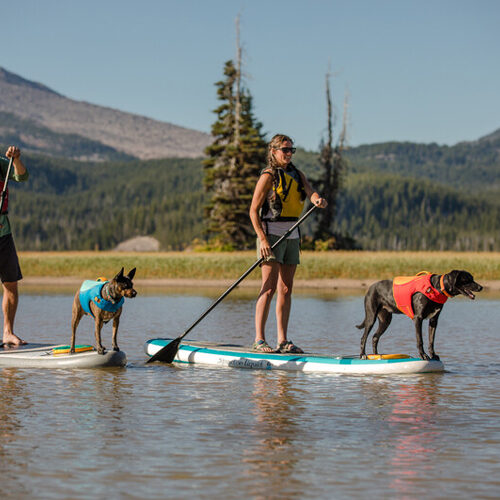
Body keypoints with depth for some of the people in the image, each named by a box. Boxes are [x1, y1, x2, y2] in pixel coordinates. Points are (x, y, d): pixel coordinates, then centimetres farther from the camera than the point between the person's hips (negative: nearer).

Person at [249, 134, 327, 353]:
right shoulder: (268, 176, -6)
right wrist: (262, 238, -19)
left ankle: (282, 341, 9)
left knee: (286, 289, 6)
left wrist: (317, 199, -29)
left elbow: (309, 190, -5)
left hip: (292, 236, 7)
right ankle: (259, 340, -11)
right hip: (271, 235, -7)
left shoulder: (297, 175, 14)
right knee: (269, 288, -12)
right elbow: (253, 210, -9)